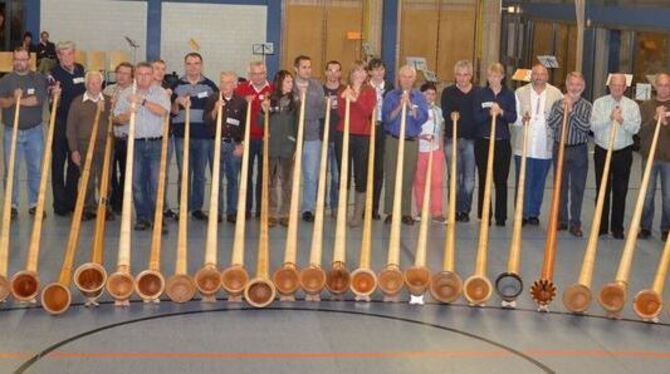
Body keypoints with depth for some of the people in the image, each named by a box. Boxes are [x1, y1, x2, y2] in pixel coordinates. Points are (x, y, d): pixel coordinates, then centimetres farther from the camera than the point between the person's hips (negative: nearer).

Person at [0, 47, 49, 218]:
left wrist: (18, 100, -14)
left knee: (35, 168, 6)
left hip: (35, 131, 0)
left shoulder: (39, 79, 3)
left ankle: (34, 204, 15)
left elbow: (40, 99, -14)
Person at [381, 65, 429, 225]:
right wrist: (399, 106, -16)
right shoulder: (391, 96, 5)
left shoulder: (420, 97, 8)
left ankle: (406, 212, 9)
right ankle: (390, 211, 4)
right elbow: (386, 118, -5)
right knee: (391, 177, -2)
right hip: (393, 140, -1)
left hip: (412, 141, 1)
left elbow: (422, 119, -5)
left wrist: (410, 105, -14)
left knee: (408, 178, 2)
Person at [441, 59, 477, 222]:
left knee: (469, 179, -1)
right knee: (454, 178, 2)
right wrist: (452, 116, -25)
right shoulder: (448, 92, 6)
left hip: (471, 140, 0)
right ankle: (455, 210, 11)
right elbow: (445, 113, -5)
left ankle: (465, 209, 10)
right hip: (452, 139, 0)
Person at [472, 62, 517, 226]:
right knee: (483, 179, 3)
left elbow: (513, 117, -4)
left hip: (502, 142, 0)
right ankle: (484, 215, 10)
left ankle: (501, 216, 10)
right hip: (483, 141, 0)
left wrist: (501, 112, -22)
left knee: (501, 180, 2)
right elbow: (476, 117, -5)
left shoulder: (509, 95, 6)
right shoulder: (480, 94, 3)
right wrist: (489, 113, -22)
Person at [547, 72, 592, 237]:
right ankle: (561, 220, 20)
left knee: (578, 188, 2)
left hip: (579, 150, -2)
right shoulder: (558, 104, 4)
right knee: (560, 186, 9)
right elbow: (551, 123, -9)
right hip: (560, 148, 2)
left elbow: (586, 127, -15)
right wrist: (562, 107, -15)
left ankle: (575, 223, 9)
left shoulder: (587, 106, -1)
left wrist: (571, 111, -18)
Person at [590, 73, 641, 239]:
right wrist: (610, 118, -18)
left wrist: (622, 121, -24)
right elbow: (593, 126, -9)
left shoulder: (632, 106, 2)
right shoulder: (599, 103, 2)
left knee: (620, 192, 4)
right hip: (602, 152, 0)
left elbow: (635, 128, -9)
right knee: (602, 190, 6)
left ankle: (617, 228, 13)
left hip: (623, 153, 0)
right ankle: (601, 226, 15)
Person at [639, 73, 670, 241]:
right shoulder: (646, 106, 5)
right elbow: (641, 131, -4)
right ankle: (645, 227, 16)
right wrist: (655, 119, -17)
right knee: (647, 195, 5)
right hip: (649, 157, 1)